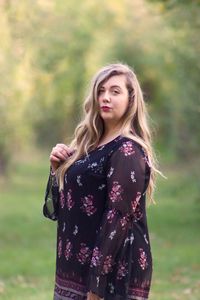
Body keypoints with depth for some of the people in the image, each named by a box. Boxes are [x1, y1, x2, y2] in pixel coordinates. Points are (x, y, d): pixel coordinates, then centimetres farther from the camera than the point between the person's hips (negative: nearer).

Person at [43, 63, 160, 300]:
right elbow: (58, 208, 18)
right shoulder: (90, 146, 13)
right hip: (79, 265, 8)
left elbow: (119, 216, -19)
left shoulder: (127, 151, -13)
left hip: (116, 268, -8)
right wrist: (57, 168, 0)